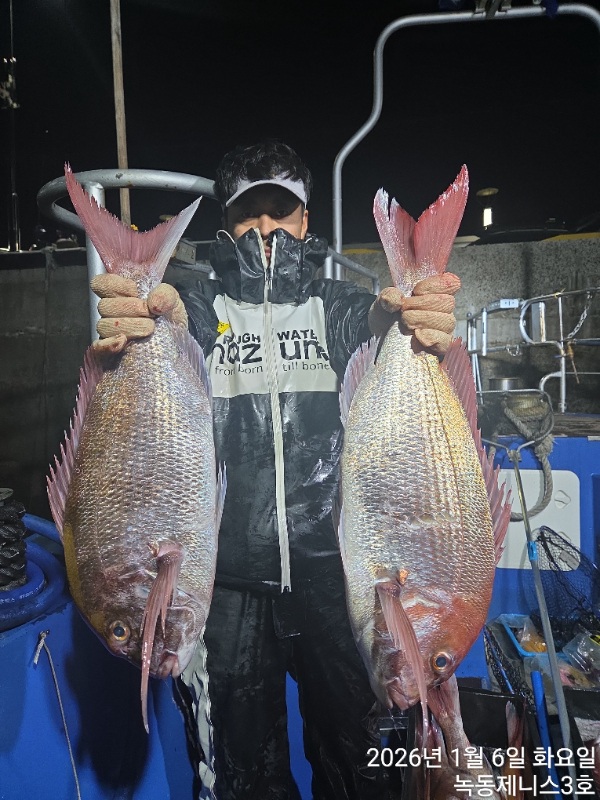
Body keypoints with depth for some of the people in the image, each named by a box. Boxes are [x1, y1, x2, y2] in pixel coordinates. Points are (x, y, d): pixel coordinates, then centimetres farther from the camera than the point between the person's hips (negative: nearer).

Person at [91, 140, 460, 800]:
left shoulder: (336, 306, 7)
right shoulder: (199, 309, 5)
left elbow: (374, 325, -14)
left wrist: (405, 318, -39)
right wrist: (139, 323, -40)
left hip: (332, 572, 1)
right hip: (229, 579, 0)